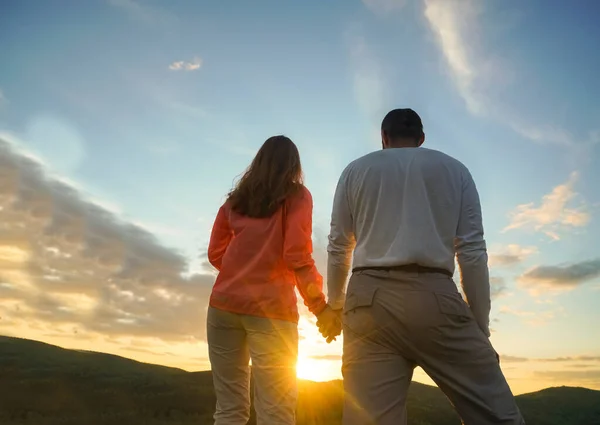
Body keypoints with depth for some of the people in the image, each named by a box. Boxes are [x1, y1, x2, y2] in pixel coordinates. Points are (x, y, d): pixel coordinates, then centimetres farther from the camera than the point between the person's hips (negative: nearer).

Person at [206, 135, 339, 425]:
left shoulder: (235, 199, 14)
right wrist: (319, 305, -6)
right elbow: (297, 255, -8)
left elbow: (216, 254, 13)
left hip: (224, 303, 5)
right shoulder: (296, 195, 3)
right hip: (270, 306, -4)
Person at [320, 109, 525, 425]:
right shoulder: (454, 169, 16)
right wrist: (481, 325, 11)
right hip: (434, 297, -1)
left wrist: (334, 307, 28)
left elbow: (338, 249, 16)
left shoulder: (356, 170, 18)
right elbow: (472, 251, 7)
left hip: (369, 300, 2)